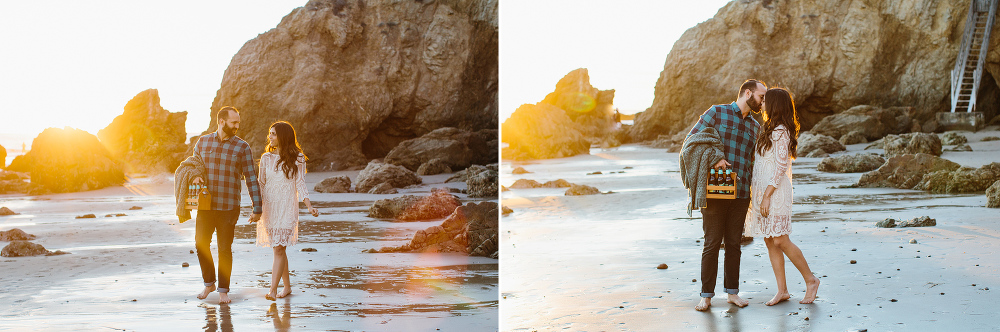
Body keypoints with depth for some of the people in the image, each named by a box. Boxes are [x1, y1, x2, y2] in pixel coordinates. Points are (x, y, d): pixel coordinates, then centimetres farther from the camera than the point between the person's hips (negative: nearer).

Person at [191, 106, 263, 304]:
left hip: (228, 208, -2)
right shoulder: (203, 142, 6)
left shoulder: (242, 147, -1)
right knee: (201, 244, 3)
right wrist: (195, 177, -8)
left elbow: (251, 178, -2)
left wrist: (257, 208, -6)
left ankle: (223, 290, 17)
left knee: (225, 249, 3)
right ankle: (209, 283, 25)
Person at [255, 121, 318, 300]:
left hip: (287, 209, -4)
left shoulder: (296, 158, -2)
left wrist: (309, 207, -11)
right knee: (279, 249, 9)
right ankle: (287, 286, 21)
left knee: (279, 248, -11)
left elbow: (300, 185, -1)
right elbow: (261, 185, 11)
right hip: (270, 208, 4)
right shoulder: (266, 158, 7)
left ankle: (273, 289, -12)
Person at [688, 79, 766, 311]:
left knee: (734, 244, 9)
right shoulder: (716, 113, 0)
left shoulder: (755, 126, 16)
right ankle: (706, 295, 8)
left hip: (740, 194, 4)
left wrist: (751, 191, 11)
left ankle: (732, 291, 20)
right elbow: (692, 140, -3)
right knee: (712, 244, -1)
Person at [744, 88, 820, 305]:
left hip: (775, 191, -9)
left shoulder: (780, 131, -12)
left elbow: (781, 166, -17)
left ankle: (810, 280, 7)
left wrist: (767, 195, -20)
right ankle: (782, 290, 8)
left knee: (780, 241, -8)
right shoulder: (769, 129, 18)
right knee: (770, 242, 6)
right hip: (762, 191, 9)